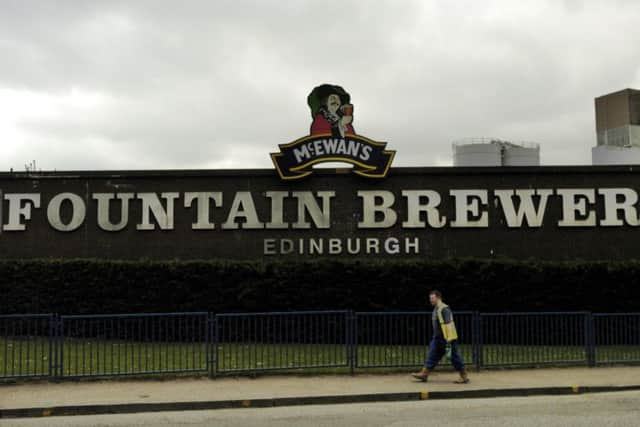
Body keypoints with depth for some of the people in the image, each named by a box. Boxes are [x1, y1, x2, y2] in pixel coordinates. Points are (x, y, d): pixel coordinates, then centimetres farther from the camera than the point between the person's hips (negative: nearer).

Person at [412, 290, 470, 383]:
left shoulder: (444, 309, -19)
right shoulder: (436, 309, 13)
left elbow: (449, 324, -23)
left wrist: (449, 340, -26)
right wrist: (436, 337, 24)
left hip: (447, 339, -10)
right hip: (438, 339, 10)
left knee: (454, 357, -1)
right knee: (432, 356, 8)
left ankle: (464, 377, 10)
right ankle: (424, 374, 11)